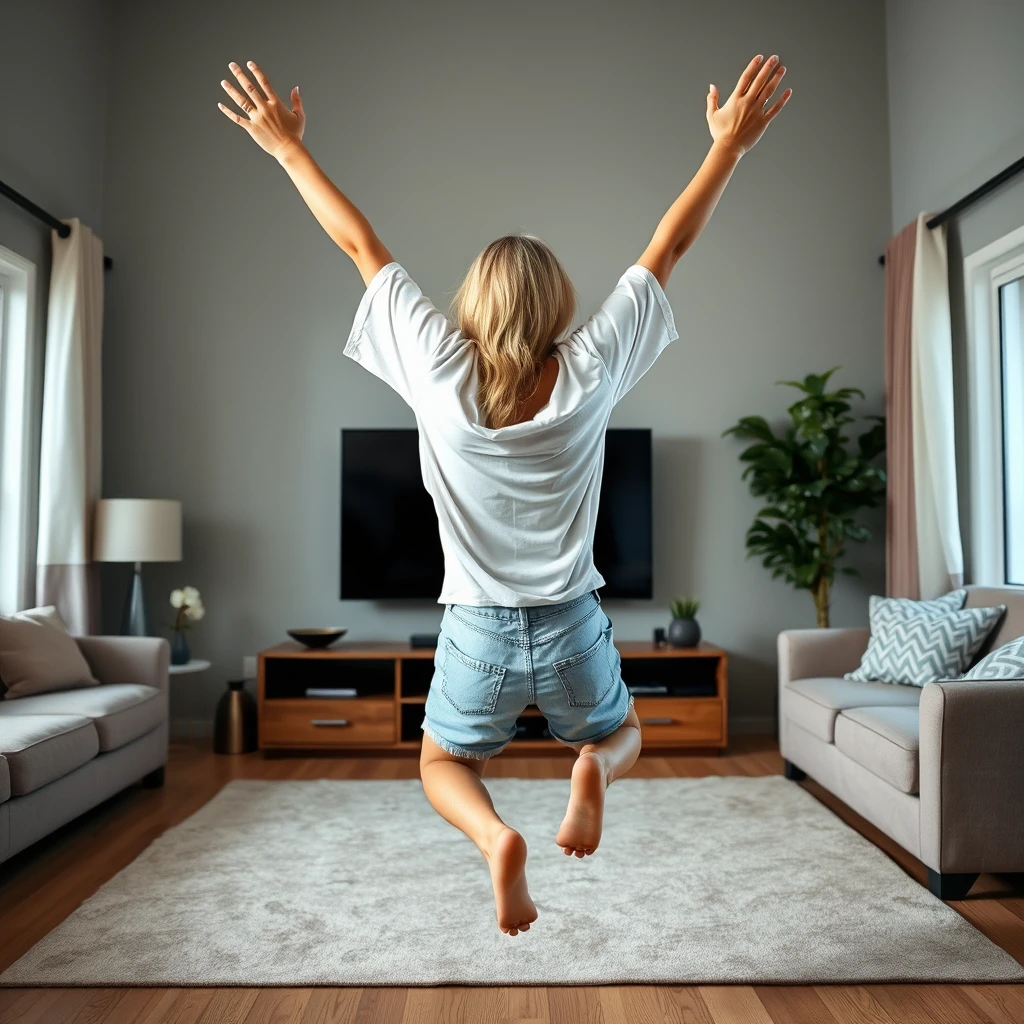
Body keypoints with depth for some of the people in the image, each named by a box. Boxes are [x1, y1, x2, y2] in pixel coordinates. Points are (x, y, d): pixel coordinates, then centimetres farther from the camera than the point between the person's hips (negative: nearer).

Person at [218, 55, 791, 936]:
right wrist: (730, 144, 7)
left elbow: (361, 245, -1)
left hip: (477, 633, 0)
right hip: (572, 629, 1)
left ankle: (495, 837, -6)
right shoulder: (589, 373, -10)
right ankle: (592, 767, -7)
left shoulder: (439, 371, -11)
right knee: (622, 734, 30)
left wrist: (288, 149, 8)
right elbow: (668, 249, -3)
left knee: (444, 762, 27)